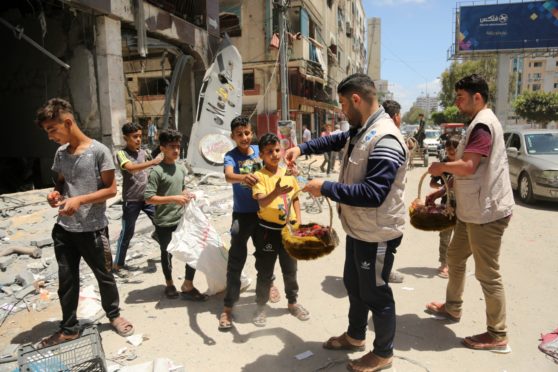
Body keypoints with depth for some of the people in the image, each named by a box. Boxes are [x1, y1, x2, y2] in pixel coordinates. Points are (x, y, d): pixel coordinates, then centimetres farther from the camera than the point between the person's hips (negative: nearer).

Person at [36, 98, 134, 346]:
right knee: (66, 281, 12)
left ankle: (114, 315, 35)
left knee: (104, 276, 12)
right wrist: (55, 193, -5)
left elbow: (111, 189, -11)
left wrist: (80, 200, -23)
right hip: (64, 229, 5)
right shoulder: (60, 153, 5)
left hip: (93, 229, -5)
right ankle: (69, 328, 28)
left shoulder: (98, 151, -12)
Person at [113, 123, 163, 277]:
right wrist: (153, 162, -41)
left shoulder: (143, 152, 6)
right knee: (127, 233, 4)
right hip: (131, 200, -5)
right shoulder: (121, 154, -11)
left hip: (148, 197, 5)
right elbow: (130, 167, -32)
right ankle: (117, 265, 18)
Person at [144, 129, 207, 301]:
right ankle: (169, 285, 35)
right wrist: (174, 199, -23)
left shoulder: (182, 168, 7)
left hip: (182, 219, 5)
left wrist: (187, 195, 0)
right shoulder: (157, 171, -14)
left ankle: (188, 286, 18)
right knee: (167, 254, 12)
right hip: (164, 223, -5)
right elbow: (148, 198, -18)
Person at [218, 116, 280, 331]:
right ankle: (228, 307, 2)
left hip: (262, 211, 4)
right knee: (236, 259, -6)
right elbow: (228, 176, -34)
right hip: (242, 214, -4)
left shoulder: (259, 150, 0)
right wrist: (243, 177, -56)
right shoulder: (231, 156, -13)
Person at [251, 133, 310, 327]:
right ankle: (261, 306, 26)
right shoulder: (259, 176, -12)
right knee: (265, 271, 8)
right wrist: (276, 192, -45)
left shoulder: (289, 173, 3)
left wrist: (298, 221, 3)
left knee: (290, 269, 17)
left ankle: (293, 302, 35)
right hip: (268, 230, -4)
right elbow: (262, 202, -26)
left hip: (288, 228, 4)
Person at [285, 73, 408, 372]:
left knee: (375, 294, 9)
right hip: (358, 229, 10)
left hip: (377, 234, -10)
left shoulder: (384, 140, -28)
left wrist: (326, 188, -27)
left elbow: (373, 193, -34)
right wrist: (302, 148, 9)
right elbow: (337, 141, 24)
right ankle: (355, 336, 47)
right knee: (353, 285, 25)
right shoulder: (361, 130, 5)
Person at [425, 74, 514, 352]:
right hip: (473, 209, 11)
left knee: (487, 274, -1)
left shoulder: (482, 124, -18)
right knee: (455, 257, 21)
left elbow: (468, 166, -28)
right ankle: (452, 308, 38)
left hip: (486, 211, -11)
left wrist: (441, 167, -10)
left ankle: (497, 335, 12)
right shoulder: (481, 122, 15)